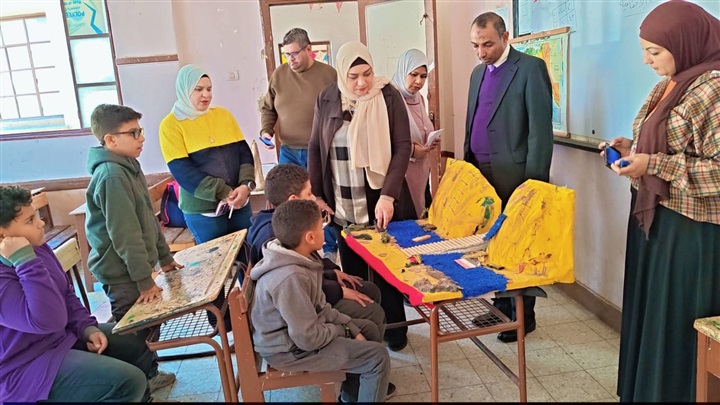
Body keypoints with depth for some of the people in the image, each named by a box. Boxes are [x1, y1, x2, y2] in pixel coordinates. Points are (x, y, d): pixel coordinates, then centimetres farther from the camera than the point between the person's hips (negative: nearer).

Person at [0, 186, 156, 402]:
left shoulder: (36, 247, 1)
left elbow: (66, 294, 13)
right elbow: (48, 320, -37)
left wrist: (87, 327, 0)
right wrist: (26, 262, -37)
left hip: (65, 335, 9)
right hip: (30, 367, -9)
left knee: (138, 344, 14)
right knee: (130, 382, -22)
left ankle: (141, 396, 37)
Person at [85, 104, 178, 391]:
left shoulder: (130, 166, 9)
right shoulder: (112, 176, -22)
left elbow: (148, 217, 15)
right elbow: (125, 234, -24)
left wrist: (164, 257, 18)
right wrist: (144, 280, -21)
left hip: (137, 265, 9)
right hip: (122, 274, -9)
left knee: (148, 326, 20)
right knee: (133, 334, 4)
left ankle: (149, 375, 37)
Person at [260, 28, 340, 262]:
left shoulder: (329, 75, -5)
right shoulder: (279, 75, 5)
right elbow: (268, 109, 13)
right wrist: (266, 131, -4)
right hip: (288, 152, 3)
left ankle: (330, 248, 27)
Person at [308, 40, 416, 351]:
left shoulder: (388, 95, -6)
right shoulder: (327, 99, 2)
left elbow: (402, 147, -8)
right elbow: (315, 148, 8)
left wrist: (388, 196, -18)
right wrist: (315, 195, 2)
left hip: (381, 202, -2)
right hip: (343, 206, 2)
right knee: (353, 271, 10)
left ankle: (394, 329, 26)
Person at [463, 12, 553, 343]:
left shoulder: (530, 68, -8)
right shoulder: (479, 73, 15)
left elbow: (541, 128, -12)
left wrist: (534, 181, -15)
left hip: (515, 176, -6)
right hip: (482, 174, 7)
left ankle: (523, 316, 19)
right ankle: (501, 306, 28)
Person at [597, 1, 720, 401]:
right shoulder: (671, 84, 10)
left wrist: (653, 165, -23)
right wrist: (633, 150, 3)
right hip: (654, 219, 9)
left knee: (678, 327, 5)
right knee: (648, 318, 17)